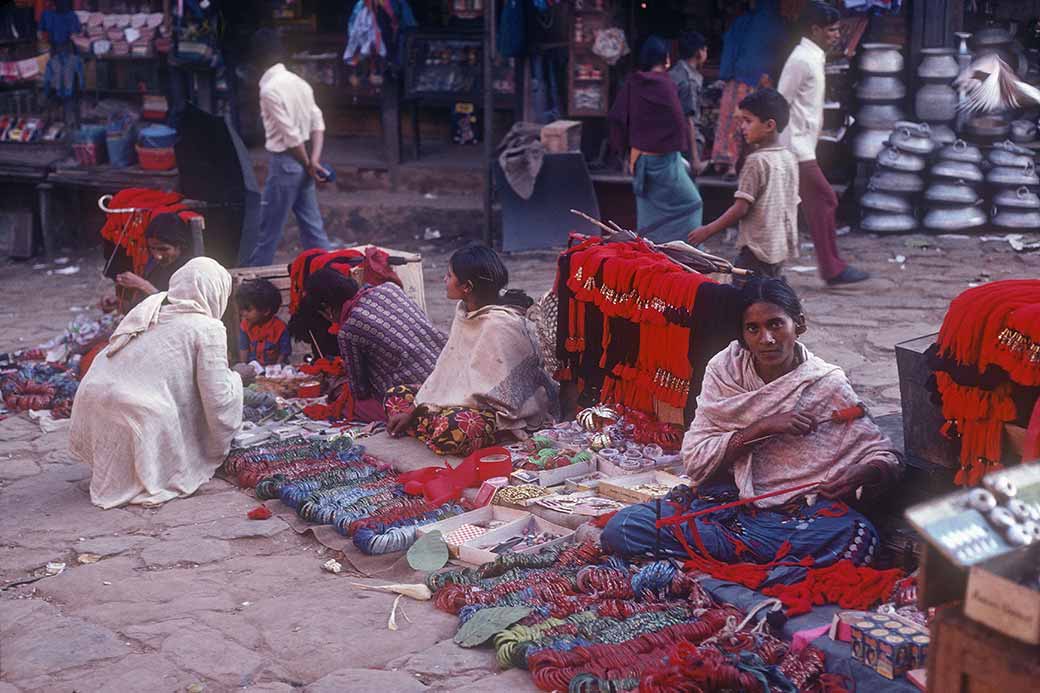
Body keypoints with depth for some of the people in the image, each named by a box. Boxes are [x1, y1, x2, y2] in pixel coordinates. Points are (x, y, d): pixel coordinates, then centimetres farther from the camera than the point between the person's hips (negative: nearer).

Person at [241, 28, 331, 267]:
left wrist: (308, 165, -8)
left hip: (285, 161, -8)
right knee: (312, 226, 11)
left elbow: (291, 136, -19)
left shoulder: (270, 89, -17)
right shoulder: (298, 81, 8)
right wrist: (314, 161, -5)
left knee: (268, 229, 1)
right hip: (302, 163, 8)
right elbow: (318, 123, 4)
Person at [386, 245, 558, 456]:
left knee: (450, 429, -38)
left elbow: (483, 390, -25)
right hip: (469, 396, 9)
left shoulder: (499, 324, -25)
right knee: (395, 395, 5)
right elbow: (446, 368, 6)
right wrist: (412, 411, 1)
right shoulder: (465, 311, 3)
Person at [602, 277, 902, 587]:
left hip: (795, 511, -2)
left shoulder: (827, 386, -4)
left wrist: (855, 475, -26)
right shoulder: (725, 370, -1)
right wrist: (762, 427, -18)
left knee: (860, 538, -33)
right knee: (620, 529, -20)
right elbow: (695, 462, -7)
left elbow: (886, 462, -3)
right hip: (725, 499, 2)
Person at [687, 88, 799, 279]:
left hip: (757, 248, -9)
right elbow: (793, 203, 14)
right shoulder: (789, 158, 9)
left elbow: (741, 208, -17)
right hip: (782, 247, 9)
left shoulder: (756, 160, -15)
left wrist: (708, 230, -8)